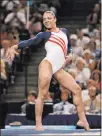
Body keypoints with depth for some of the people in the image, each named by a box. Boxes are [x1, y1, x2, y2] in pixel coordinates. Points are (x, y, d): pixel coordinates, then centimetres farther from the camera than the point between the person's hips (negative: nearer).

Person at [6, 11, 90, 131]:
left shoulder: (64, 31, 21)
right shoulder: (44, 34, 7)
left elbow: (69, 46, 36)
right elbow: (31, 41, -7)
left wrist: (70, 56, 17)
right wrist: (15, 47, -22)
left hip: (58, 69, 6)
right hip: (47, 64, -6)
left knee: (76, 89, 5)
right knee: (42, 94, -14)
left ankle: (82, 120, 11)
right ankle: (38, 124, -15)